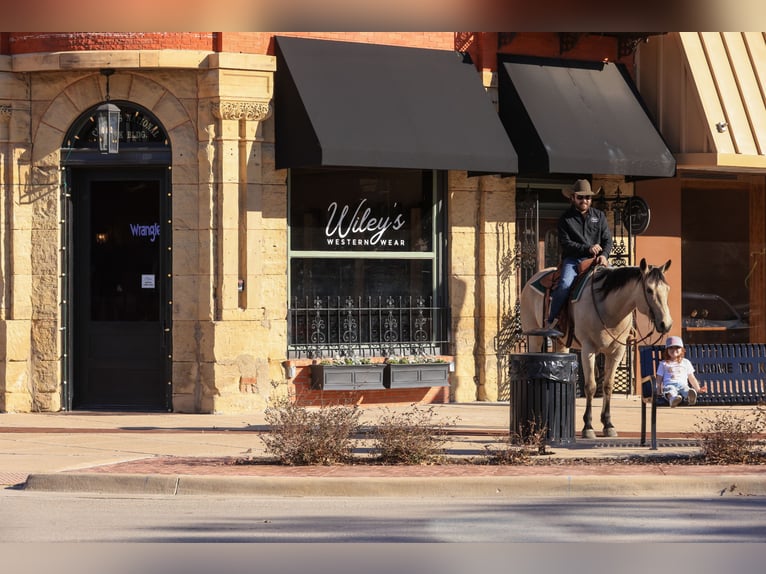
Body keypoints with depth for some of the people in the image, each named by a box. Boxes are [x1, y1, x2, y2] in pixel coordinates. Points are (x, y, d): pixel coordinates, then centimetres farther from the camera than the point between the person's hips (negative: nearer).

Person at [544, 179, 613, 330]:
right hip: (573, 259, -3)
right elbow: (565, 244, -4)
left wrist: (604, 255, -10)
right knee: (565, 284, -30)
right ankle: (551, 320, -21)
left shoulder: (599, 216, 15)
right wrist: (587, 249, -15)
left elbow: (607, 240, 11)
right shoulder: (565, 219, 5)